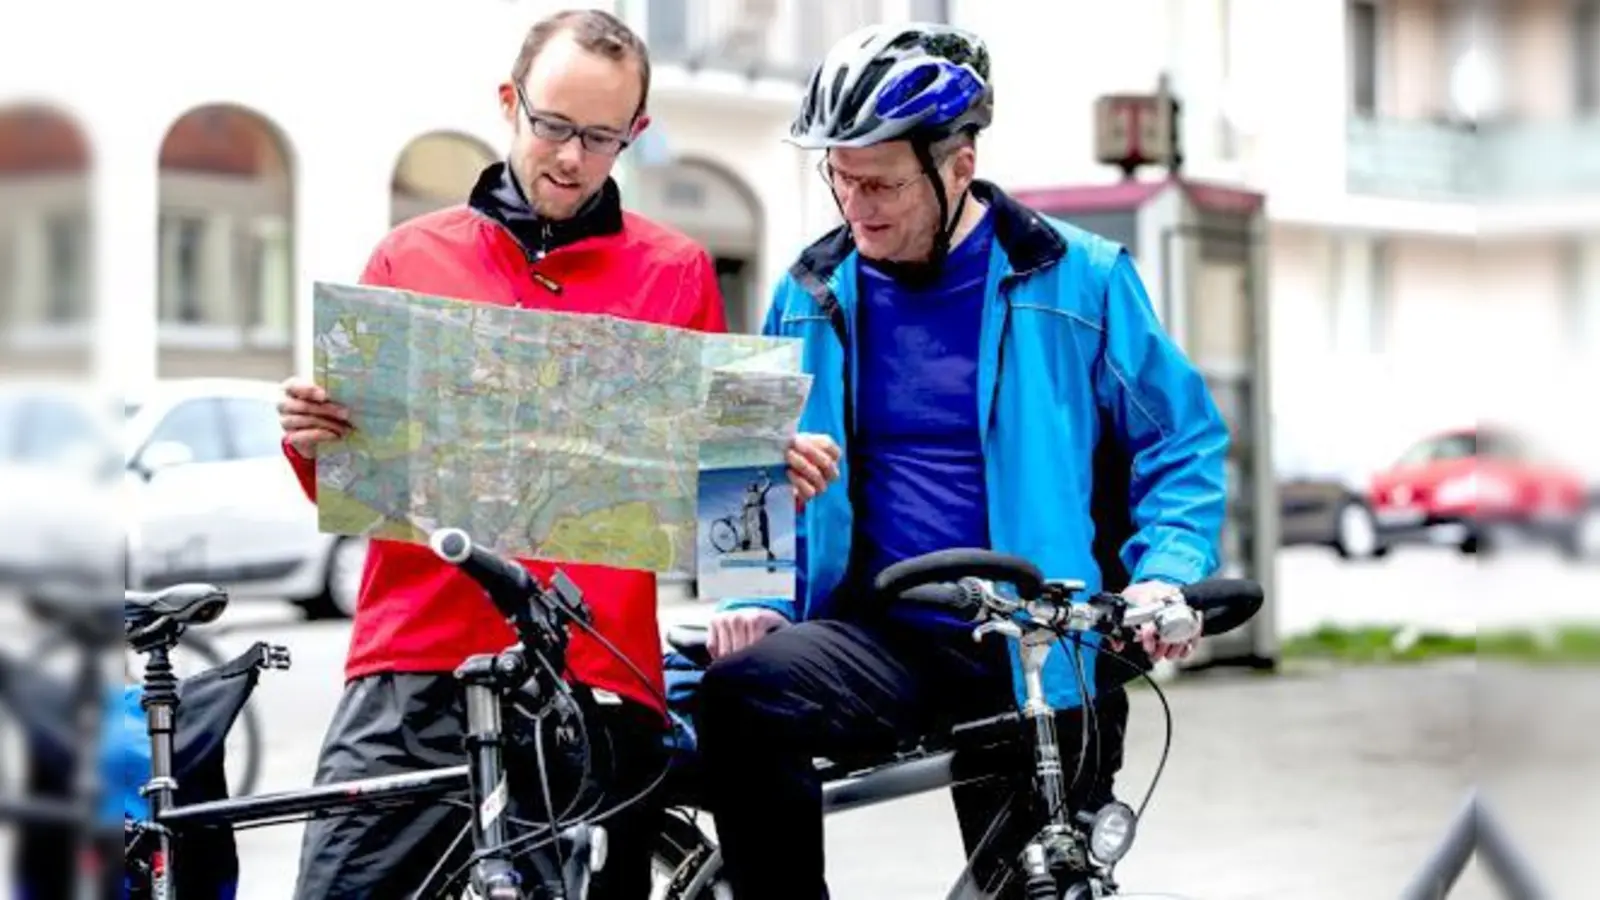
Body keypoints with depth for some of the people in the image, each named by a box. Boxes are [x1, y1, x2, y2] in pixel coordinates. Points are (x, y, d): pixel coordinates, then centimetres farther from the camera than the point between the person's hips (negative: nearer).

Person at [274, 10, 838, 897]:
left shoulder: (676, 274, 9)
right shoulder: (412, 257, 10)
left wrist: (776, 472, -7)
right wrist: (311, 439, -9)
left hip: (597, 688, 0)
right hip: (413, 676, 0)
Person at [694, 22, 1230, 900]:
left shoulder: (1077, 280, -3)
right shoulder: (812, 294, 6)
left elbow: (1183, 442, 2)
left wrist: (1167, 574, -14)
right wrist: (756, 594, -2)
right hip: (884, 637, 2)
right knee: (738, 696, -29)